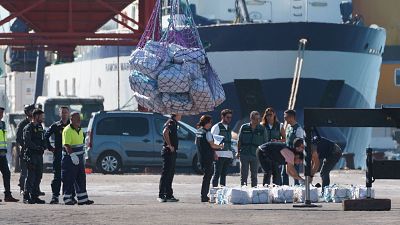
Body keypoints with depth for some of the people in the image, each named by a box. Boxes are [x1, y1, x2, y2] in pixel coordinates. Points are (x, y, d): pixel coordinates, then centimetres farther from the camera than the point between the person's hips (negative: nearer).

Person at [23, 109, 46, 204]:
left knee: (38, 176, 7)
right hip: (31, 154, -8)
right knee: (31, 176, -8)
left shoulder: (40, 127, 17)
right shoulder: (28, 128, -8)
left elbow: (43, 139, 21)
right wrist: (38, 147, -15)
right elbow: (27, 142, -16)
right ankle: (26, 197, -6)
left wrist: (43, 147, 0)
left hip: (39, 155, 8)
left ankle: (35, 196, 13)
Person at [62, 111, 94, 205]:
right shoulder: (67, 130, -14)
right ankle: (67, 199, 3)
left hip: (79, 159, 9)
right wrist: (72, 155, -33)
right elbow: (66, 145, -23)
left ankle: (82, 199, 13)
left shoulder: (80, 130, 14)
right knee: (69, 180, -3)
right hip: (69, 159, -9)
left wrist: (83, 155, 23)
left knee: (81, 180, 9)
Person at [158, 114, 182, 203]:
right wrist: (169, 145, -25)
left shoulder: (173, 122, 17)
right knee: (166, 174, -9)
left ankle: (169, 195, 17)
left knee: (170, 174, 13)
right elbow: (165, 132, -32)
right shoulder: (172, 122, -14)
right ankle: (161, 195, -8)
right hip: (169, 151, -10)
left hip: (171, 152, 10)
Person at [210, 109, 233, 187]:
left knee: (224, 175, 9)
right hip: (219, 155, -7)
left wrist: (231, 155, 19)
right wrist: (214, 154, -17)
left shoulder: (229, 128, 19)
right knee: (217, 174, -6)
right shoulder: (217, 127, -3)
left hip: (228, 155, 7)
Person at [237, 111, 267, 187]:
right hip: (244, 154, -1)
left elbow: (265, 143, 7)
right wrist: (238, 152, 5)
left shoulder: (262, 129, 3)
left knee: (254, 175, 6)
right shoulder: (244, 127, 2)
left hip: (256, 155, 1)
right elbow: (239, 141, 8)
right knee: (244, 174, 0)